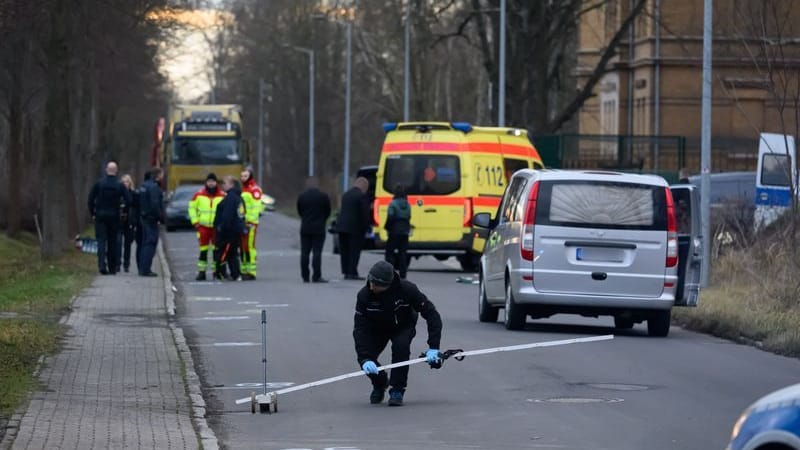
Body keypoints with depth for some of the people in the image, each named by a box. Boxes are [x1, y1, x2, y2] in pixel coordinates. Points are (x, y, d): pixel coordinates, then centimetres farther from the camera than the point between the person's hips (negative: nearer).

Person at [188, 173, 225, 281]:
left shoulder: (222, 195, 0)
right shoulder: (199, 195, 2)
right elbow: (192, 207, 10)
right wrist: (195, 221, 3)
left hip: (217, 227, 0)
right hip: (203, 226, 0)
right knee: (203, 250, 2)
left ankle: (217, 271, 8)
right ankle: (201, 271, 5)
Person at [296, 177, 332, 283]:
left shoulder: (301, 197, 0)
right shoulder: (324, 196, -6)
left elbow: (299, 212, 8)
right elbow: (328, 212, 3)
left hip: (305, 229, 2)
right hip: (319, 229, -2)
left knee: (304, 253, 6)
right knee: (317, 252, -4)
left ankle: (305, 277, 6)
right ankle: (316, 276, -9)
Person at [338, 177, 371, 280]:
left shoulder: (346, 195, 14)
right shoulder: (362, 196, -11)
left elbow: (342, 211, 15)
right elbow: (365, 214, -14)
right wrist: (366, 227, -5)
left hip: (342, 226, 7)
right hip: (355, 228, -7)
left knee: (344, 251, 10)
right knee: (354, 251, -3)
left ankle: (346, 272, 12)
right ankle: (352, 273, -6)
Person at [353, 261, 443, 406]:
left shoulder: (407, 289, -33)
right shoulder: (364, 295, -29)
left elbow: (431, 314, -27)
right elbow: (360, 328, -30)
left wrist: (433, 348, -34)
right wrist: (365, 359, -42)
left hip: (403, 327, -2)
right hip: (376, 329, 2)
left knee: (401, 346, -33)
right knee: (364, 357, -17)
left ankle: (397, 390, -16)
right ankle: (380, 383, 17)